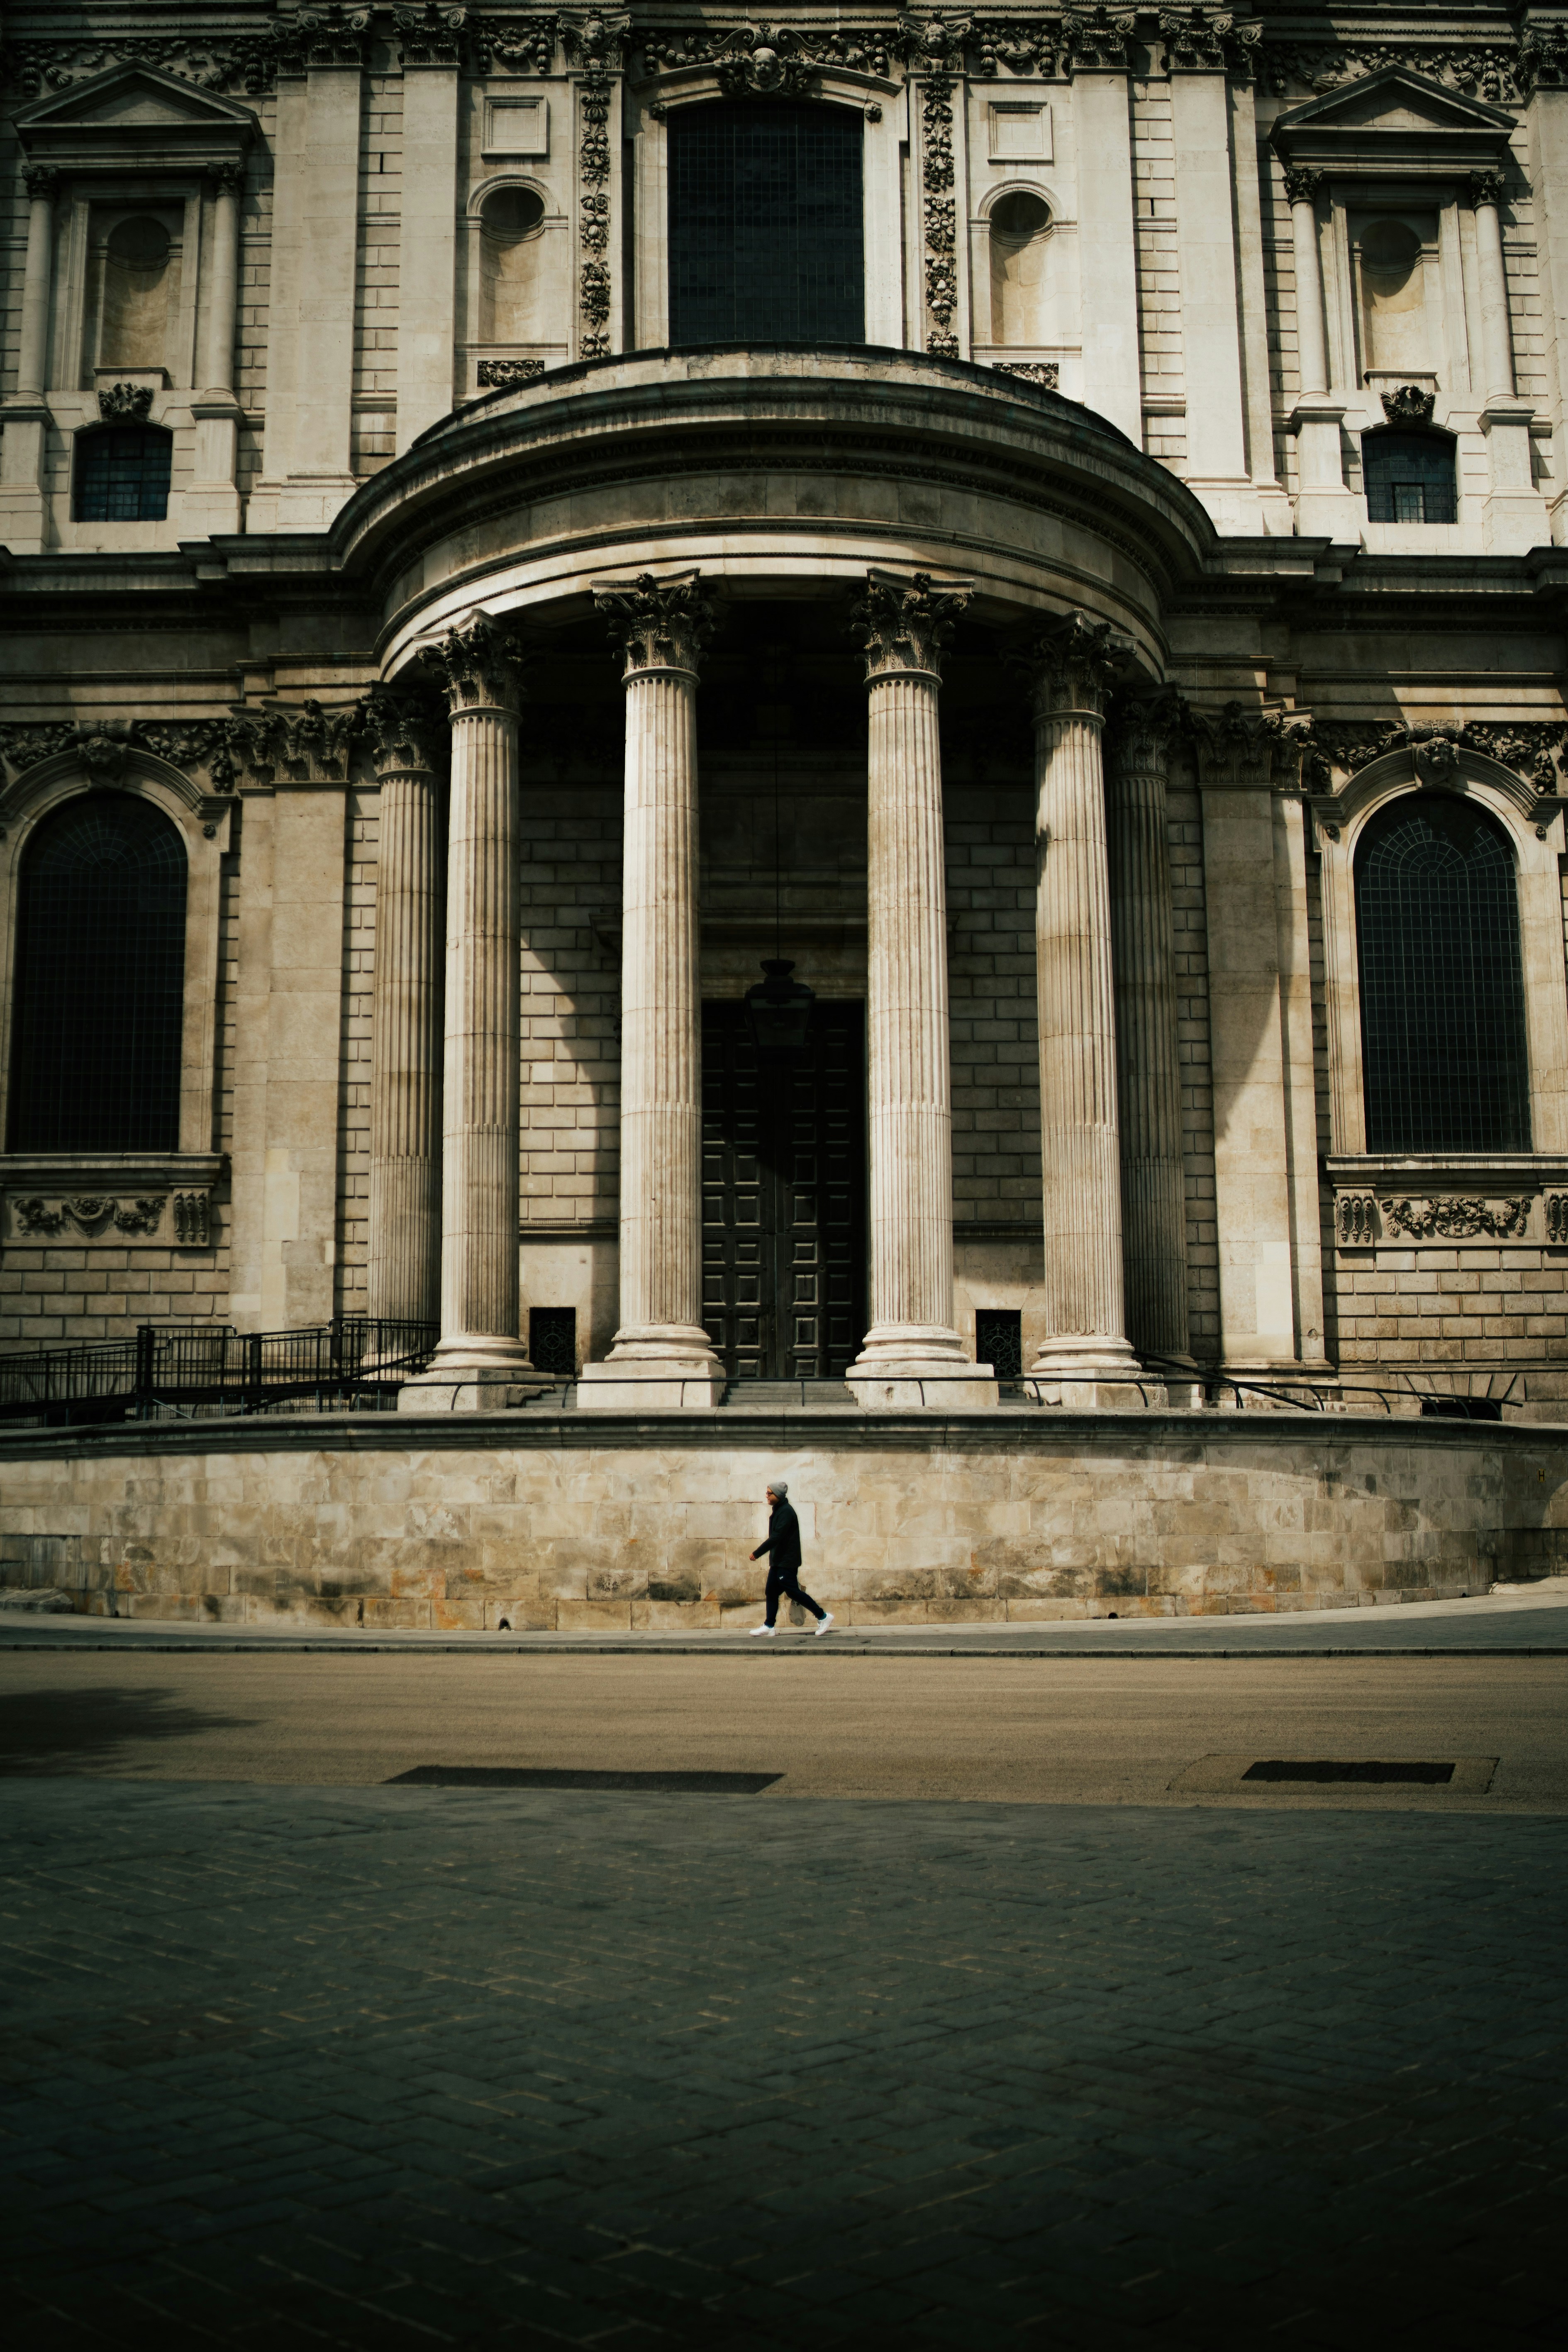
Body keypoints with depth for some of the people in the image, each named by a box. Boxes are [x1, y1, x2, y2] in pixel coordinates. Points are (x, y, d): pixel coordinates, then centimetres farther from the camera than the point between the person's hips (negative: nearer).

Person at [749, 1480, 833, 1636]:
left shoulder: (786, 1512, -17)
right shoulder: (778, 1510, 14)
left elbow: (777, 1537, -24)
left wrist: (757, 1553, -21)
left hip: (787, 1562, -10)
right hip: (778, 1561, 10)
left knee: (793, 1591, -6)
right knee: (771, 1592, 8)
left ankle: (823, 1616, 2)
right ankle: (769, 1626, 12)